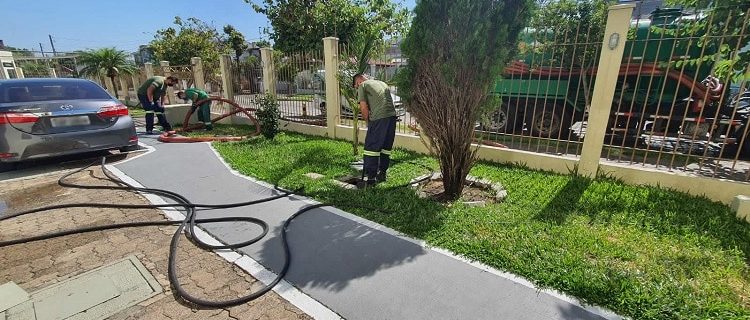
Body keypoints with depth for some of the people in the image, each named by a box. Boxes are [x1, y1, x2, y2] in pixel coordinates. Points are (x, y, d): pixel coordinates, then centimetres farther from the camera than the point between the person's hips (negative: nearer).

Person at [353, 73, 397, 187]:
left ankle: (370, 178, 1)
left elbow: (364, 107, -2)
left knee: (371, 147, 0)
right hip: (392, 115, 7)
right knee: (386, 147, 15)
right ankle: (382, 173, 25)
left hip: (378, 118, -7)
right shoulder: (382, 83, 28)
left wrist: (368, 121, 12)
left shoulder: (362, 85, 8)